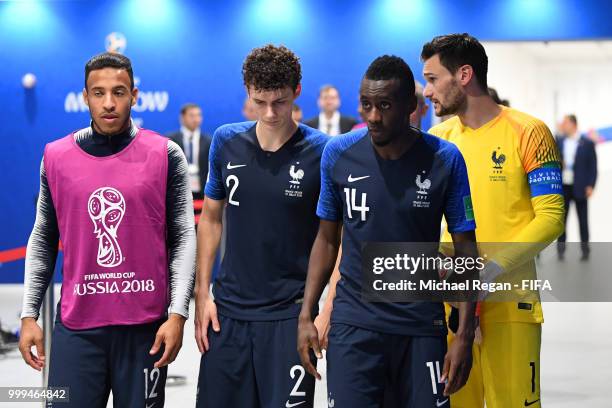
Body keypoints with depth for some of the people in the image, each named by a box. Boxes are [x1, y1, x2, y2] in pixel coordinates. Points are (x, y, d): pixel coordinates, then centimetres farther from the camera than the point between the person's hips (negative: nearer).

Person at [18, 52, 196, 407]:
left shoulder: (165, 155, -1)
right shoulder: (56, 156, 5)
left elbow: (184, 238, -1)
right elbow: (43, 241, 10)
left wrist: (178, 313, -8)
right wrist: (29, 314, 6)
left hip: (146, 326, -1)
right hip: (76, 327, 1)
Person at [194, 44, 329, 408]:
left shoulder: (321, 152, -8)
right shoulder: (227, 142, 2)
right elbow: (211, 219, 11)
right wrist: (202, 293, 5)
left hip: (290, 313, -3)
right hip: (227, 310, 3)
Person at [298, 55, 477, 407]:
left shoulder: (445, 160, -7)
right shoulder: (339, 154, -2)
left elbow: (466, 250, -1)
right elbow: (327, 239, 9)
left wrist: (465, 337, -6)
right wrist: (306, 315, 2)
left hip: (422, 326, 0)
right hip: (353, 324, 1)